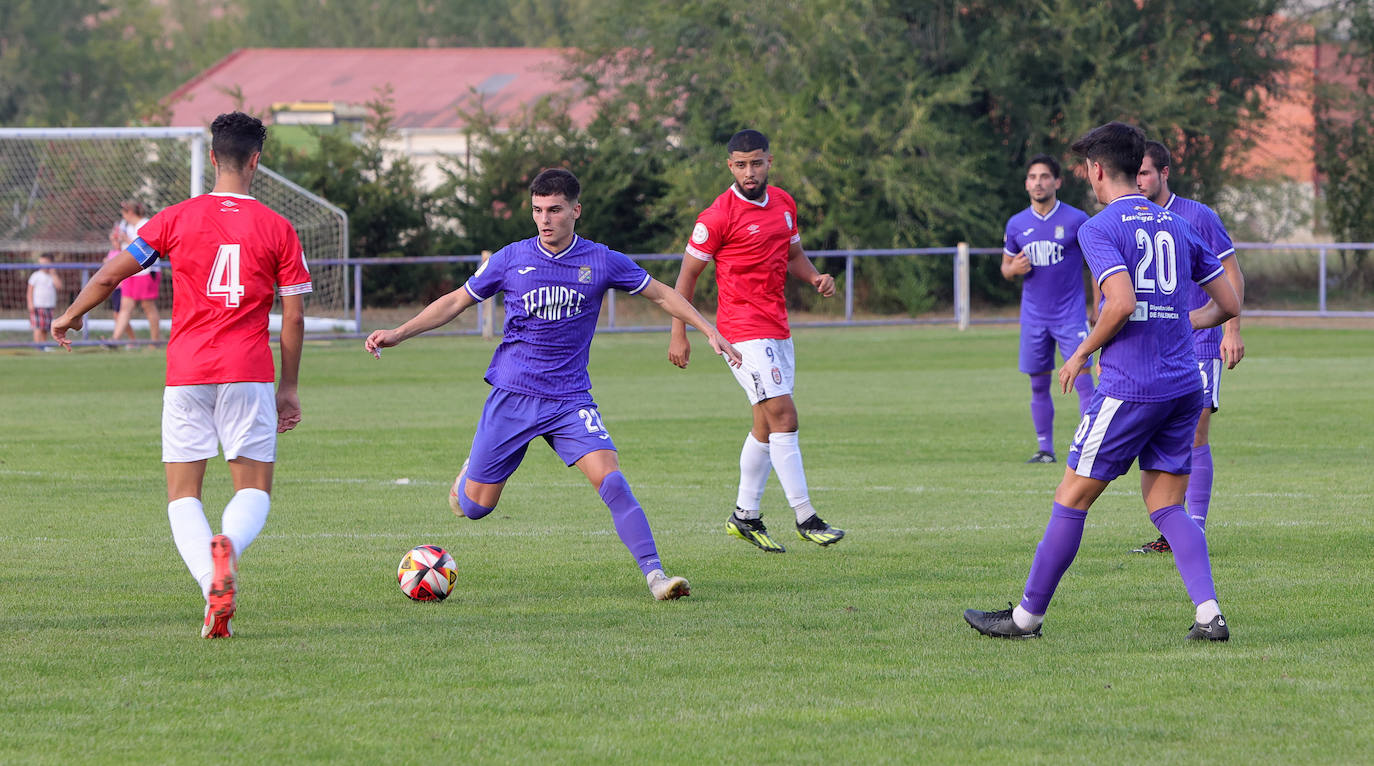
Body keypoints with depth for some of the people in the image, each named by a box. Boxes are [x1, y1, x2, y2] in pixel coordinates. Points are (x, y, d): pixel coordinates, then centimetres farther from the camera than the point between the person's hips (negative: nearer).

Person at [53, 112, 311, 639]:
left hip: (187, 374, 0)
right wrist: (289, 390, 13)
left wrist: (70, 317, 24)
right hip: (249, 374, 0)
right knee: (254, 490, 7)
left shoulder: (177, 219, 3)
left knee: (183, 495, 7)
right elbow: (294, 317, 3)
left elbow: (111, 274, 5)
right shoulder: (278, 229, 3)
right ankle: (228, 547, -28)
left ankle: (214, 590, -18)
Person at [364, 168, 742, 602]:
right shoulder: (511, 259, -2)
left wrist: (709, 331, 4)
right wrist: (397, 334, 2)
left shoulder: (601, 262, -2)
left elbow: (661, 295, 11)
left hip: (570, 400, -1)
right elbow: (456, 302, 9)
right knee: (475, 506, 1)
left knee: (609, 478, -22)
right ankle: (472, 470, 39)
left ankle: (654, 574, -22)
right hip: (512, 396, 1)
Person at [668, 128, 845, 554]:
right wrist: (679, 335, -6)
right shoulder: (719, 215, -12)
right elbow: (688, 273, -5)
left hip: (777, 327, 8)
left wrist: (815, 277, 2)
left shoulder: (784, 204, 9)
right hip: (743, 328, -8)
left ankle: (745, 516, 22)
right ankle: (805, 518, -13)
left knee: (766, 424, 11)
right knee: (783, 415, -14)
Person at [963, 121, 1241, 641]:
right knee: (1165, 507, 10)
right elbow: (1227, 304, 16)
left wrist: (1081, 354, -7)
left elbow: (1122, 302, -22)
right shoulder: (1177, 226, 14)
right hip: (1184, 384, 6)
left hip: (1129, 386, -6)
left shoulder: (1100, 228, -7)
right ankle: (1208, 614, -7)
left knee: (1071, 500, 4)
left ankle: (1027, 616, 12)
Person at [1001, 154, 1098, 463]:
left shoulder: (1076, 220, -4)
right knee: (1038, 385, 6)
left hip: (1071, 313, -4)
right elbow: (1006, 268, 17)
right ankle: (1044, 448, 15)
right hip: (1034, 316, 4)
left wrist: (1096, 307, 1)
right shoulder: (1016, 224, 6)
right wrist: (1013, 269, -8)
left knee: (1082, 379, -11)